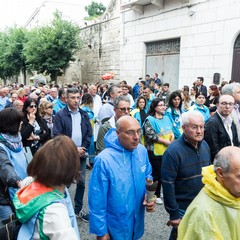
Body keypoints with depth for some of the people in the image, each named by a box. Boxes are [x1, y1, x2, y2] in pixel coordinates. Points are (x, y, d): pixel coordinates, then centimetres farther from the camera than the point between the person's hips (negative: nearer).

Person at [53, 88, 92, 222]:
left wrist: (83, 148, -8)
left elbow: (89, 133, 6)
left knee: (81, 183, 11)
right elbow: (57, 136, -13)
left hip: (81, 154, 4)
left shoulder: (84, 114, 7)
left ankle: (78, 209, 27)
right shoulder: (60, 115, -7)